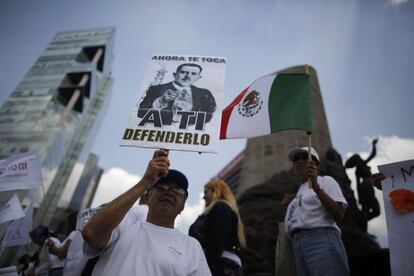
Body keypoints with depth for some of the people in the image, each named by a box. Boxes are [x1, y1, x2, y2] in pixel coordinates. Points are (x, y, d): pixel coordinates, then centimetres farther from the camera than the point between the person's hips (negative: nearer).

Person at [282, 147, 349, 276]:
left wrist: (316, 187, -17)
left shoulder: (325, 181, 10)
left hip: (322, 240, -7)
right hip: (298, 247, 7)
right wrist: (288, 205, 18)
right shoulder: (299, 193, 28)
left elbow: (339, 216, -9)